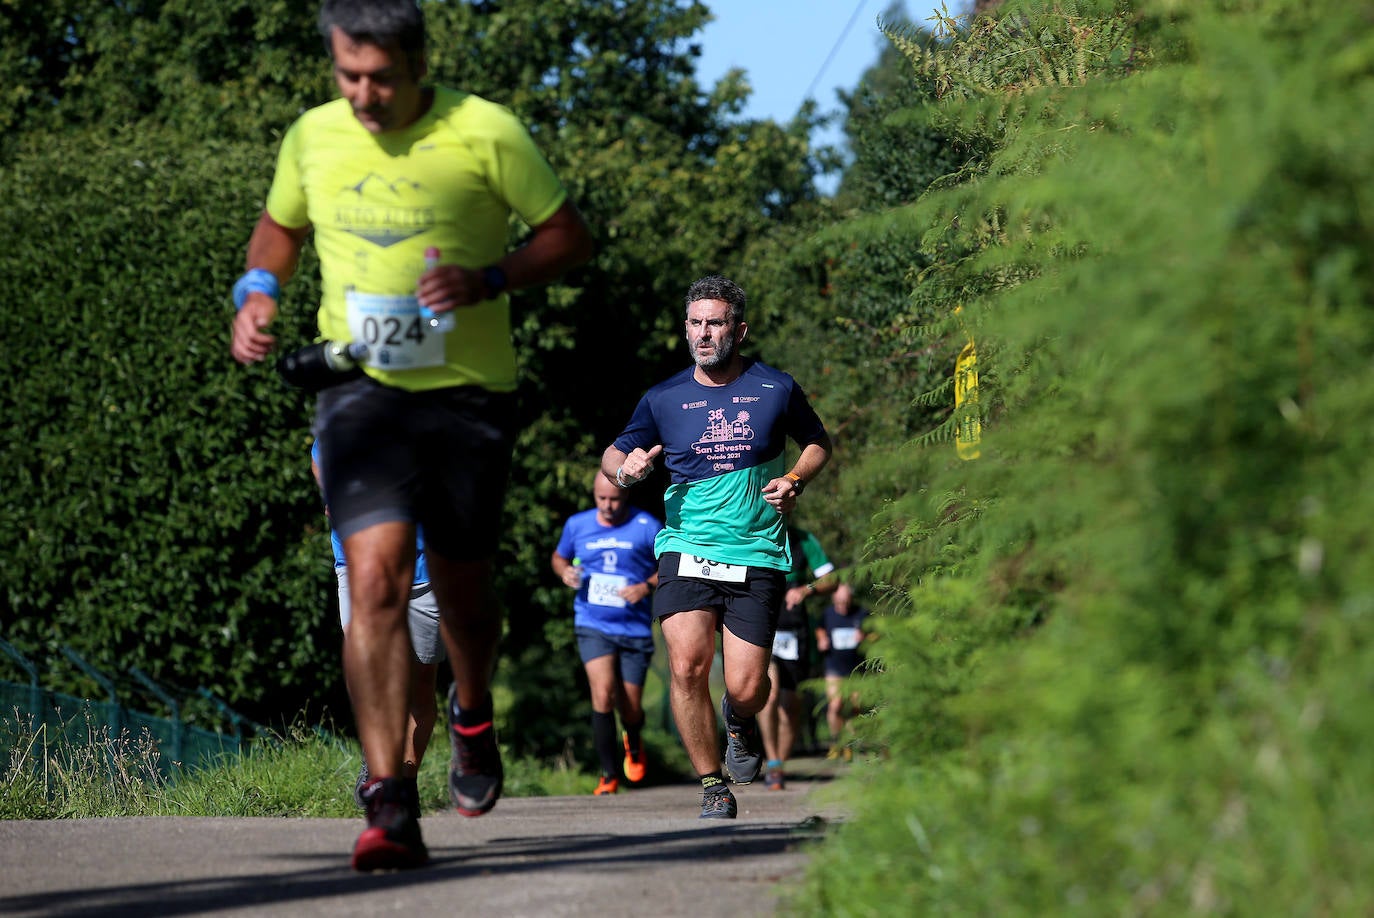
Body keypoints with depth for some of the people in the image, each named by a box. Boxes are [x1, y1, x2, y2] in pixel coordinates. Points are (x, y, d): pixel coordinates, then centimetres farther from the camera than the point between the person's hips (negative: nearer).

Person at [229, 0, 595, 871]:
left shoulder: (487, 134, -9)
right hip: (360, 386, 1)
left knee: (460, 584, 12)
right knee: (376, 577, -17)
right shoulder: (312, 138, 1)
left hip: (469, 390, -1)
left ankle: (474, 716, 47)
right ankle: (391, 807, -20)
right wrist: (256, 293, 0)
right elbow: (280, 226, 20)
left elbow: (571, 237, -2)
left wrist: (488, 279, -18)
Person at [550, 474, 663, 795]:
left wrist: (648, 586, -14)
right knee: (603, 695, -19)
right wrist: (564, 571, -3)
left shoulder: (647, 527, -4)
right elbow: (559, 556, 20)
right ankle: (609, 775, -9)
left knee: (630, 708, 6)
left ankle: (633, 742, 44)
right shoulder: (577, 525, 4)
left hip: (635, 629, 0)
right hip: (592, 626, 0)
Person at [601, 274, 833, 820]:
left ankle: (739, 721, 33)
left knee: (745, 688, -7)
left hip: (757, 555, 0)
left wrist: (794, 481, -1)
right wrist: (625, 469, -7)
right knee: (687, 665, -20)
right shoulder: (663, 399, 6)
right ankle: (712, 785, -2)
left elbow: (817, 443, 19)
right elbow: (613, 454, 17)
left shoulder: (776, 389, 4)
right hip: (687, 549, 1)